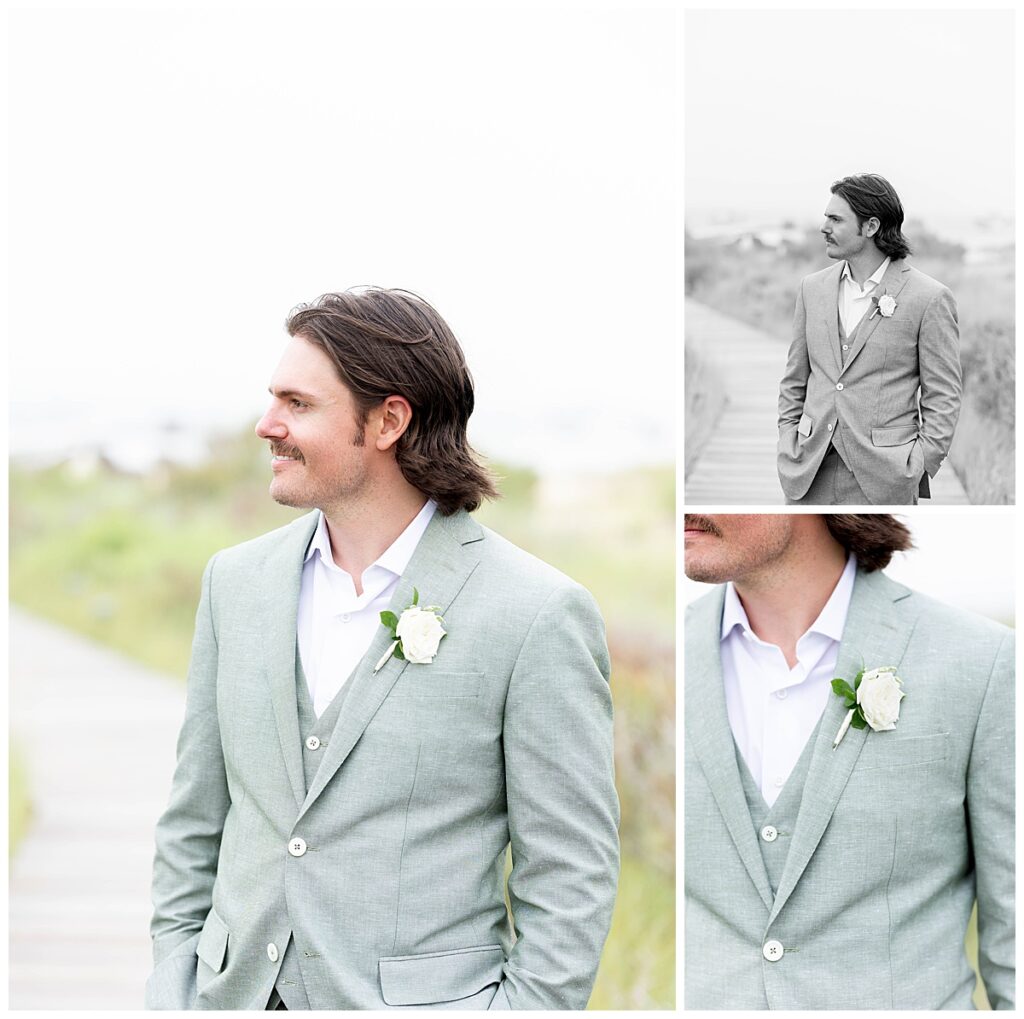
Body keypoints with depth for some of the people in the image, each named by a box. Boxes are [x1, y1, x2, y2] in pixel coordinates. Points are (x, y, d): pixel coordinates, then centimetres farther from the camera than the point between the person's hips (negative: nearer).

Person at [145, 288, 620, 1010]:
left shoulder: (540, 614, -12)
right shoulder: (237, 580, 6)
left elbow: (571, 881, -9)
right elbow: (195, 823, 11)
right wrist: (173, 993, 7)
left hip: (426, 1000, -4)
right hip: (237, 993, 4)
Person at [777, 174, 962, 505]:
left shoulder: (929, 298, -3)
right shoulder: (813, 288, 12)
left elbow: (943, 397, -2)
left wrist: (918, 470, -8)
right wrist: (788, 447, 8)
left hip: (882, 478, -4)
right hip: (812, 476, 4)